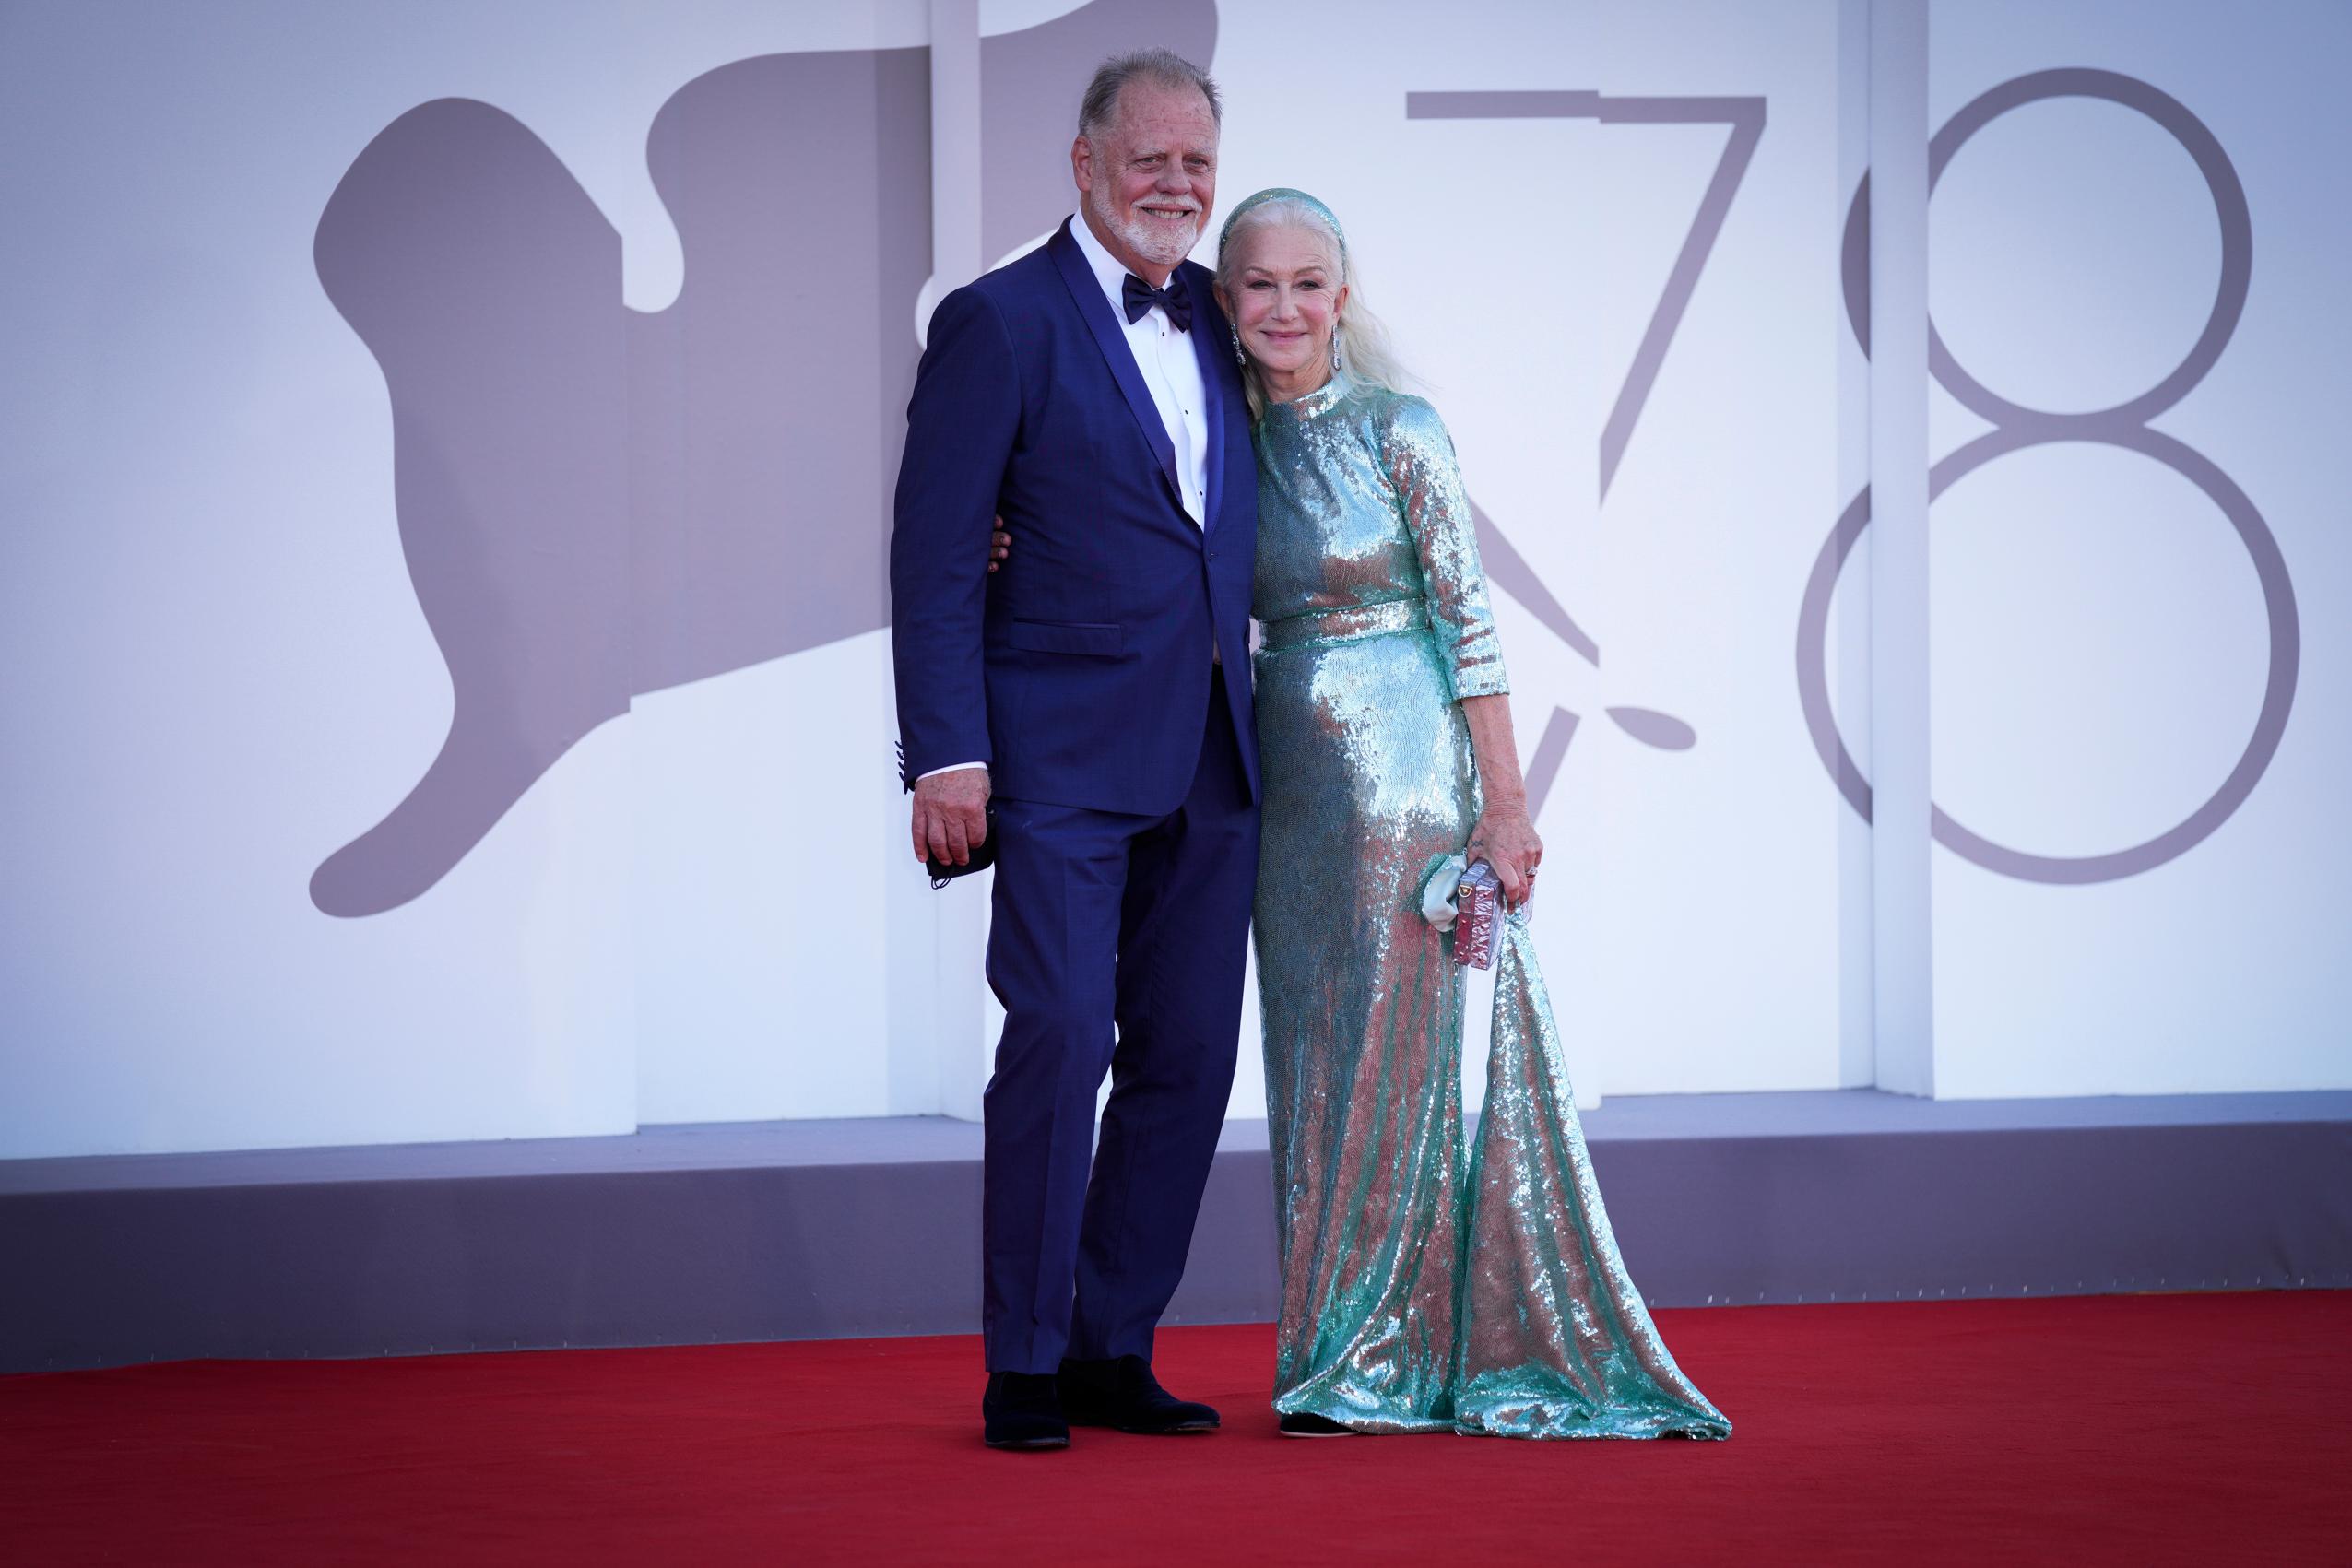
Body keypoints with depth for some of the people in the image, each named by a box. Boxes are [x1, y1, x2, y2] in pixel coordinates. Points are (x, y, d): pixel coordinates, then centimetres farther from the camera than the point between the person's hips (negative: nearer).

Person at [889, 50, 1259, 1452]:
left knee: (1188, 1057, 7)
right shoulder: (1000, 323, -4)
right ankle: (1025, 1370, 0)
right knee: (1061, 1039, -10)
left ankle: (1116, 1351, 16)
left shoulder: (1221, 318, 14)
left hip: (1212, 759, 6)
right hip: (1065, 755, -6)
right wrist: (945, 754, -15)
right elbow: (936, 556, -8)